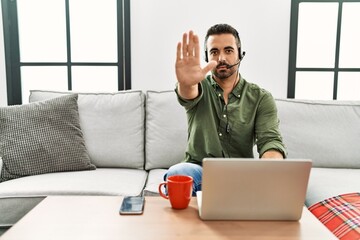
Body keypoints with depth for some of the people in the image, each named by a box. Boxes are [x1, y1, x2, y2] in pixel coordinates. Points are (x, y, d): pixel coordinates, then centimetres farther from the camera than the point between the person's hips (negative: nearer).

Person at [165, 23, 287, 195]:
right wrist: (186, 84, -50)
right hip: (199, 169, -1)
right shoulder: (199, 87, 2)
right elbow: (189, 95, -23)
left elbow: (270, 140, -10)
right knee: (176, 174, -34)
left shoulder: (261, 98, 3)